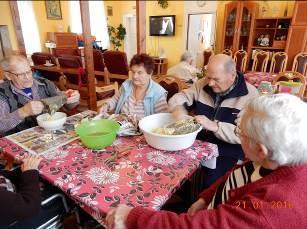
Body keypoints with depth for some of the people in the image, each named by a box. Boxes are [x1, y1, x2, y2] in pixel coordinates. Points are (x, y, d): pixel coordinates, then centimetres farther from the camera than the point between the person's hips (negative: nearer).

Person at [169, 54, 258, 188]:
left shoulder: (250, 95, -11)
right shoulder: (203, 84, 2)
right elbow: (179, 98, 8)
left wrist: (215, 126, -29)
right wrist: (178, 109, -15)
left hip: (227, 153, -3)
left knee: (212, 181, -25)